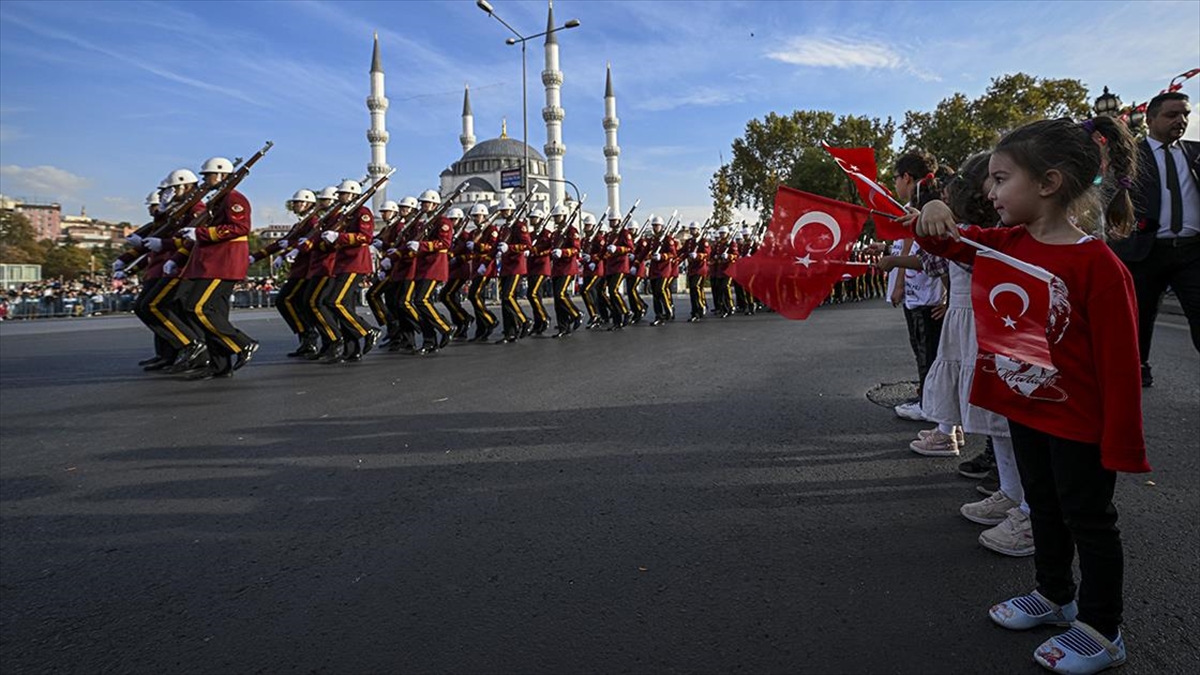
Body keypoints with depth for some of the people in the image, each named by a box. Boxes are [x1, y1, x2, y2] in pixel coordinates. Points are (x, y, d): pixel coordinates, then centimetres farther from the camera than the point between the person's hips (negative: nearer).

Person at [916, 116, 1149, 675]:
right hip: (1025, 410, 7)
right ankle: (1054, 595, 43)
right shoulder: (1006, 244, -2)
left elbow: (1119, 361, -22)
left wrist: (1122, 444, -19)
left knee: (1088, 519, 10)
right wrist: (933, 219, -17)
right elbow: (943, 242, 8)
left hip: (1078, 422, -7)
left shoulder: (1097, 264, -23)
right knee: (1044, 507, 23)